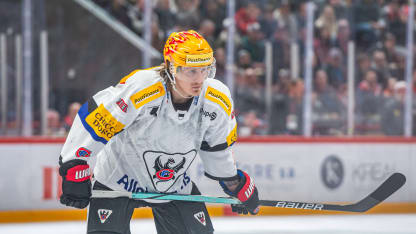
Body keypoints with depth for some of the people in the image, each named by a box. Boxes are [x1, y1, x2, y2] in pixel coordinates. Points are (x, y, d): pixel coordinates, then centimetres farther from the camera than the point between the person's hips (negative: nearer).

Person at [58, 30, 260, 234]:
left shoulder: (218, 100, -15)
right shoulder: (140, 89, -32)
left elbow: (218, 148, 5)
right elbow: (93, 119, -25)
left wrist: (235, 183, 13)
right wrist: (75, 169, -24)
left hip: (175, 183, 5)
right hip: (120, 178, -4)